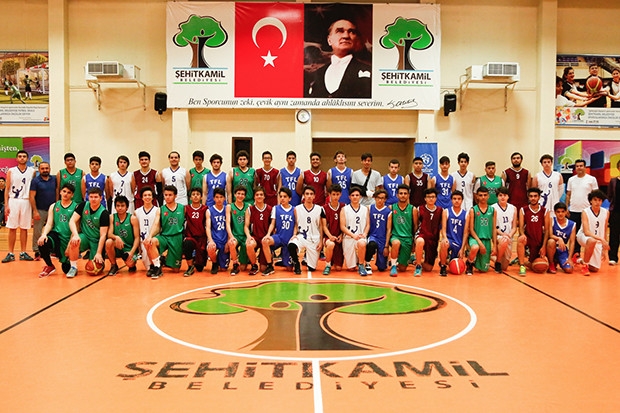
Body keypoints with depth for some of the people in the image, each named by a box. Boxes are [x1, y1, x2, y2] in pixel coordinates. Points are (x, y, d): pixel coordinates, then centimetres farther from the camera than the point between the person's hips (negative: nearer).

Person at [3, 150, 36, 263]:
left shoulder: (32, 171, 6)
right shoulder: (11, 171, 4)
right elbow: (7, 189, 3)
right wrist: (6, 205, -5)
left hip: (26, 202, 1)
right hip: (13, 201, -1)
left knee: (24, 228, 5)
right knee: (12, 228, 1)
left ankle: (23, 253, 11)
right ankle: (10, 254, 6)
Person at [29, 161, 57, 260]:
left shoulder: (54, 179, 5)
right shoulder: (35, 181, -4)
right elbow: (32, 197, -7)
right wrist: (35, 211, -13)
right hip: (40, 210, -3)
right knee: (37, 232, -1)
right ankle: (37, 252, 6)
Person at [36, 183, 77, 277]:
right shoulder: (53, 206, 10)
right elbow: (49, 224, 4)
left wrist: (70, 245, -14)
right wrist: (44, 234, -18)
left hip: (68, 238, -2)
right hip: (56, 234, 2)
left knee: (66, 269, -5)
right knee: (42, 243, -32)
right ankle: (50, 266, -3)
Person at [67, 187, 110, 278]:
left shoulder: (104, 213, -13)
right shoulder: (83, 206, -3)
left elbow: (103, 235, -15)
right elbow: (72, 221, -9)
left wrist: (99, 253, -21)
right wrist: (75, 235, -28)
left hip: (97, 241, -2)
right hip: (84, 236, 2)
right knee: (74, 242, -34)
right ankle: (73, 267, -14)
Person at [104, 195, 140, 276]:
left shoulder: (133, 219, -7)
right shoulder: (112, 217, -1)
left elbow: (137, 238, -9)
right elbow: (109, 234, -10)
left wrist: (132, 252, -22)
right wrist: (116, 237, -34)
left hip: (130, 248, -2)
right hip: (117, 247, 2)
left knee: (130, 264, -28)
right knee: (108, 242, -30)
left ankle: (132, 266, 15)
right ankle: (114, 266, -6)